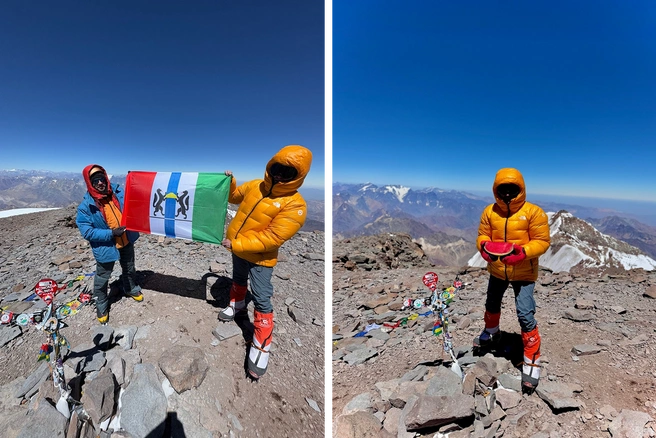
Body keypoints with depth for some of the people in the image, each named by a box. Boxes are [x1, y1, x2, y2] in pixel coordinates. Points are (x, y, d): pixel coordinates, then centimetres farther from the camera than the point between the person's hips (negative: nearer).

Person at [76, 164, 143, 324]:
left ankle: (131, 289, 51)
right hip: (105, 247, -3)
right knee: (102, 278, 14)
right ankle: (101, 305, 35)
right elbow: (87, 232, -18)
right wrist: (111, 233, -26)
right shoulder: (86, 206, -19)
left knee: (129, 270, 25)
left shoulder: (118, 192, -9)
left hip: (127, 242, 4)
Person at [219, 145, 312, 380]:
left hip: (260, 257, -6)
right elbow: (235, 196, 14)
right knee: (238, 279, 30)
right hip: (237, 249, 7)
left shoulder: (295, 205, -27)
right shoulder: (255, 185, -7)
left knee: (261, 299, -4)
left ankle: (261, 345, 10)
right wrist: (229, 182, -8)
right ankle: (237, 304, 58)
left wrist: (236, 244, -28)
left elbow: (271, 238, -29)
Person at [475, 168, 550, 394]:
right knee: (492, 304, 24)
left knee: (525, 315, -10)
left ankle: (532, 362, 8)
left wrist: (523, 252, -33)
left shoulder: (533, 212, -15)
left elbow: (542, 241, -15)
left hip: (524, 273, -4)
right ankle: (491, 333, 53)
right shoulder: (490, 212, -6)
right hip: (497, 270, 5)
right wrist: (484, 246, -25)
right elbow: (482, 235, -2)